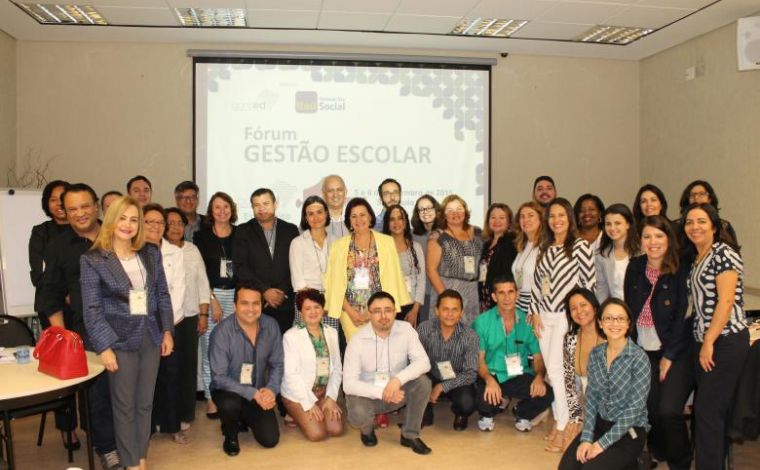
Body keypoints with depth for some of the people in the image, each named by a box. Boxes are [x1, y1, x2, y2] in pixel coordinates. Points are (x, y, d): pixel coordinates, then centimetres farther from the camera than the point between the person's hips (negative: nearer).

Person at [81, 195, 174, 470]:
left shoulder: (151, 254, 5)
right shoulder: (93, 260, -7)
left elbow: (162, 294, 9)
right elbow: (92, 308, -9)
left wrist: (167, 331, 5)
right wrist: (104, 347, -14)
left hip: (151, 336, 4)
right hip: (120, 339, -4)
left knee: (145, 403, 13)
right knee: (124, 405, 7)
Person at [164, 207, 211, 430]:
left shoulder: (192, 250, 9)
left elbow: (202, 283, 10)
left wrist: (204, 314, 5)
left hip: (190, 316, 3)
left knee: (188, 364, 5)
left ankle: (186, 413, 17)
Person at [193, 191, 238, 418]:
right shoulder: (202, 236, 4)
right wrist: (212, 301, -5)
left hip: (235, 295, 1)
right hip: (209, 295, -1)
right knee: (209, 348, -2)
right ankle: (211, 398, 10)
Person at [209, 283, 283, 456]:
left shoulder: (271, 326, -9)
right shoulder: (222, 332, -22)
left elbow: (277, 364, -1)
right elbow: (219, 377, -21)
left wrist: (271, 389, -20)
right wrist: (252, 393, -29)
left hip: (259, 393, 4)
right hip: (229, 391, -3)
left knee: (270, 440, -8)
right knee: (230, 404, -37)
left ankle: (246, 417, 26)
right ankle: (230, 434, 0)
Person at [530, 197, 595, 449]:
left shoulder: (580, 246, -6)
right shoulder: (544, 247, 11)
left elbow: (589, 281, -7)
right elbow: (537, 282, 12)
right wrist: (535, 312, 7)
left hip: (567, 314, -5)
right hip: (544, 315, 5)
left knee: (556, 369, -8)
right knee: (551, 371, 8)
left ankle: (564, 428, 3)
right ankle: (560, 422, 19)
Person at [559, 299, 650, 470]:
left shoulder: (639, 358, -15)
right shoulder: (595, 354, 1)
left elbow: (635, 408, -16)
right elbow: (591, 397, 2)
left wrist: (603, 443, -17)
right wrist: (586, 438, -11)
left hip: (630, 431, -5)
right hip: (600, 423, 5)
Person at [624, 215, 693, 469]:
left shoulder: (681, 270, -9)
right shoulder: (635, 267, 3)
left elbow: (684, 316, -11)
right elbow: (629, 309, 7)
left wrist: (669, 356, -11)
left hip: (677, 351, -4)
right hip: (644, 350, 4)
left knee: (669, 410, -12)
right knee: (650, 407, 1)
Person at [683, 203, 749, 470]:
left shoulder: (723, 253, -11)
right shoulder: (696, 259, 15)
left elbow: (726, 300, -17)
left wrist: (709, 342, -17)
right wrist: (703, 343, 11)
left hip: (725, 341, -8)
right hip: (704, 342, 8)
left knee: (707, 409, -7)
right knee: (716, 409, 15)